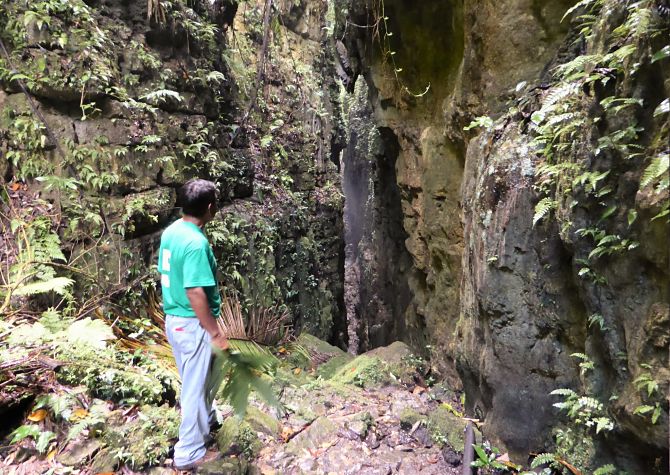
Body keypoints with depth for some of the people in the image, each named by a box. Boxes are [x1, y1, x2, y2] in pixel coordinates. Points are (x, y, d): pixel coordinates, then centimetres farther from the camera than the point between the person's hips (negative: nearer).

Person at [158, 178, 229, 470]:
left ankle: (206, 418, 50)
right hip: (193, 324, -9)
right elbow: (196, 295, -27)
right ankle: (189, 453, 20)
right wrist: (216, 333, -18)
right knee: (196, 386, 6)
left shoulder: (170, 232, 3)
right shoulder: (196, 243, -25)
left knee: (196, 378, 27)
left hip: (173, 319, 9)